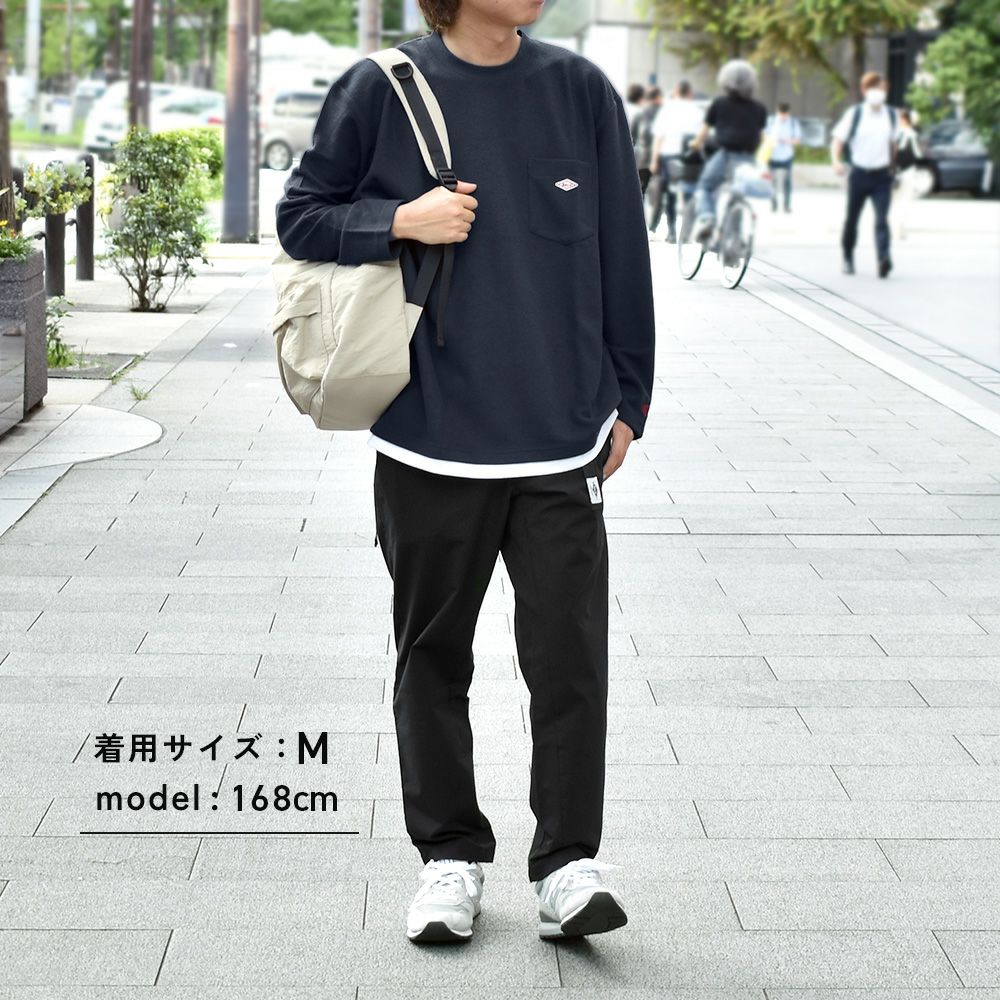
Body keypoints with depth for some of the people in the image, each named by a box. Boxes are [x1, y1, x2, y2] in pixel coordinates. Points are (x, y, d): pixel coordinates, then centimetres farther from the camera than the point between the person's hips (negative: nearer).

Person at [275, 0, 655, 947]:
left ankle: (567, 864, 6)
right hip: (427, 436, 0)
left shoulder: (581, 90, 4)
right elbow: (299, 216, 6)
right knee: (433, 656, 10)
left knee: (570, 655, -4)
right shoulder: (380, 90, -2)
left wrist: (627, 401, 8)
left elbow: (623, 255, 9)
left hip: (562, 440, 0)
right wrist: (400, 221, -12)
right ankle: (450, 855, 24)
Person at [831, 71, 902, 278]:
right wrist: (836, 161, -23)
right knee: (852, 218, 11)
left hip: (882, 175, 1)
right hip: (859, 173, -1)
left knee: (882, 219, -15)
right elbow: (838, 140, -6)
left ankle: (884, 258, -28)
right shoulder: (854, 113, -5)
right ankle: (848, 258, 31)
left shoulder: (891, 115, 5)